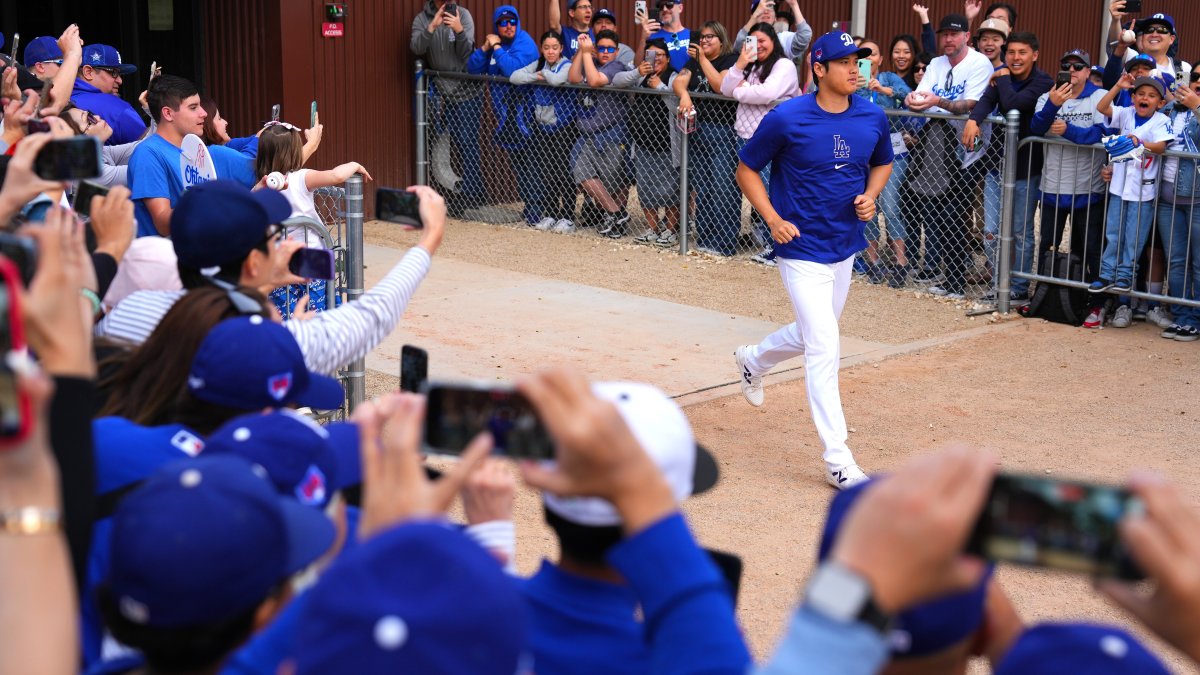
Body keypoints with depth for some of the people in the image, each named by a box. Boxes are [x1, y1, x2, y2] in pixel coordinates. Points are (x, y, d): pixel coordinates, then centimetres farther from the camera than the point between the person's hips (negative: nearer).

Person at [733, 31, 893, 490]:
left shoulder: (872, 118, -3)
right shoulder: (786, 119, -16)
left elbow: (882, 163, 17)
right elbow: (746, 170, -4)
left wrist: (871, 196, -4)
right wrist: (773, 219, -15)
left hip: (845, 246, 6)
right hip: (802, 249, -6)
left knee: (813, 336, 22)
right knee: (824, 348, -11)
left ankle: (753, 360, 54)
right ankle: (838, 461, -6)